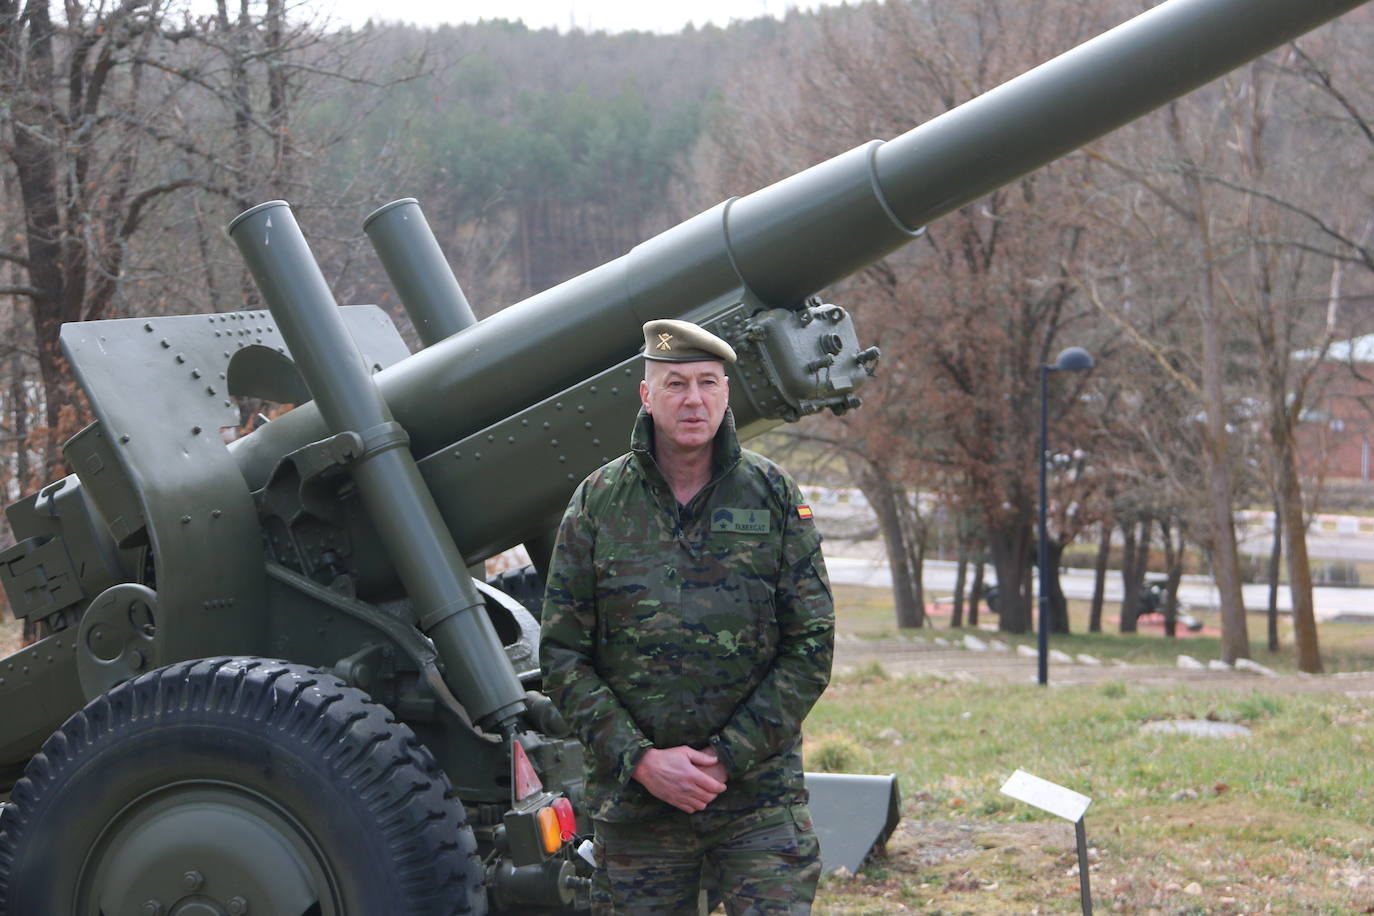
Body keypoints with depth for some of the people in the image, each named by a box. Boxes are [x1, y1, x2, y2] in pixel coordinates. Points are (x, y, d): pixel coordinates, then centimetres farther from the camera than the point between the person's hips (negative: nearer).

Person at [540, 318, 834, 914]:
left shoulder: (773, 496, 2)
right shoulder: (597, 503, 2)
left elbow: (812, 647, 0)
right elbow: (562, 657, 1)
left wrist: (729, 756, -9)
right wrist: (639, 759, -11)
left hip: (759, 792, 0)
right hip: (634, 795, 1)